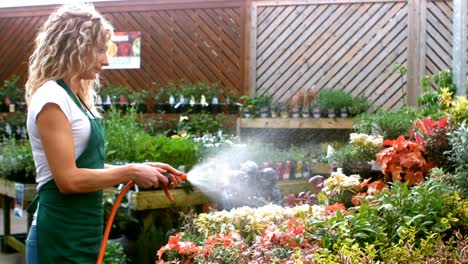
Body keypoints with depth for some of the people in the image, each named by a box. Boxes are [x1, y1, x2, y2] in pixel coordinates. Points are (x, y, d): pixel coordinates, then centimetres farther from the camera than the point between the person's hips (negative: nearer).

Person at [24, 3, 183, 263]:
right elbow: (68, 179, -22)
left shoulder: (76, 97, 12)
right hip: (63, 239, -9)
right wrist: (131, 172, -14)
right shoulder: (51, 98, -17)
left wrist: (142, 169, 6)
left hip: (82, 233, 9)